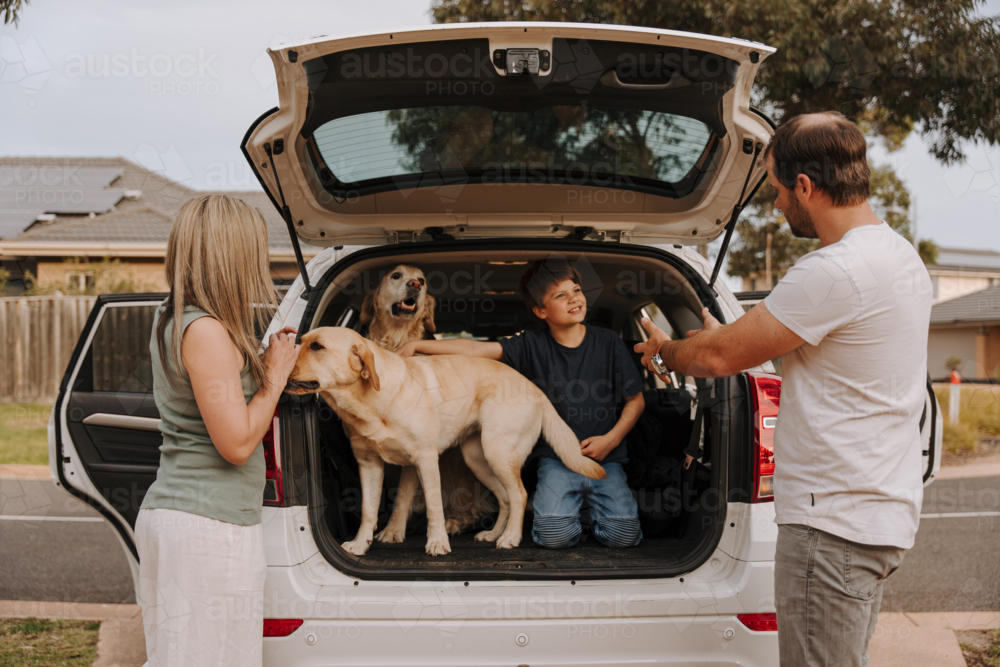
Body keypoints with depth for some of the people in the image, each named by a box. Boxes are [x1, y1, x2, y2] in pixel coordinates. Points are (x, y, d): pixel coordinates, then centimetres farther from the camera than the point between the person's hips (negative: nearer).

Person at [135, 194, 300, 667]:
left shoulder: (169, 321, 12)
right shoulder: (207, 331, -17)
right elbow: (237, 443, -17)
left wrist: (264, 368, 16)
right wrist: (275, 377, -6)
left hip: (164, 514, 10)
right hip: (211, 526, -10)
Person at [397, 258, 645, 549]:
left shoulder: (608, 343, 0)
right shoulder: (532, 346, -2)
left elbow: (636, 400, 7)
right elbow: (475, 349, -9)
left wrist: (611, 439, -8)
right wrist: (416, 345, -18)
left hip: (606, 459, 1)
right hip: (556, 459, -1)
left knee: (623, 535, -17)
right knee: (555, 536, -22)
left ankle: (596, 510, 17)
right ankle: (570, 507, 13)